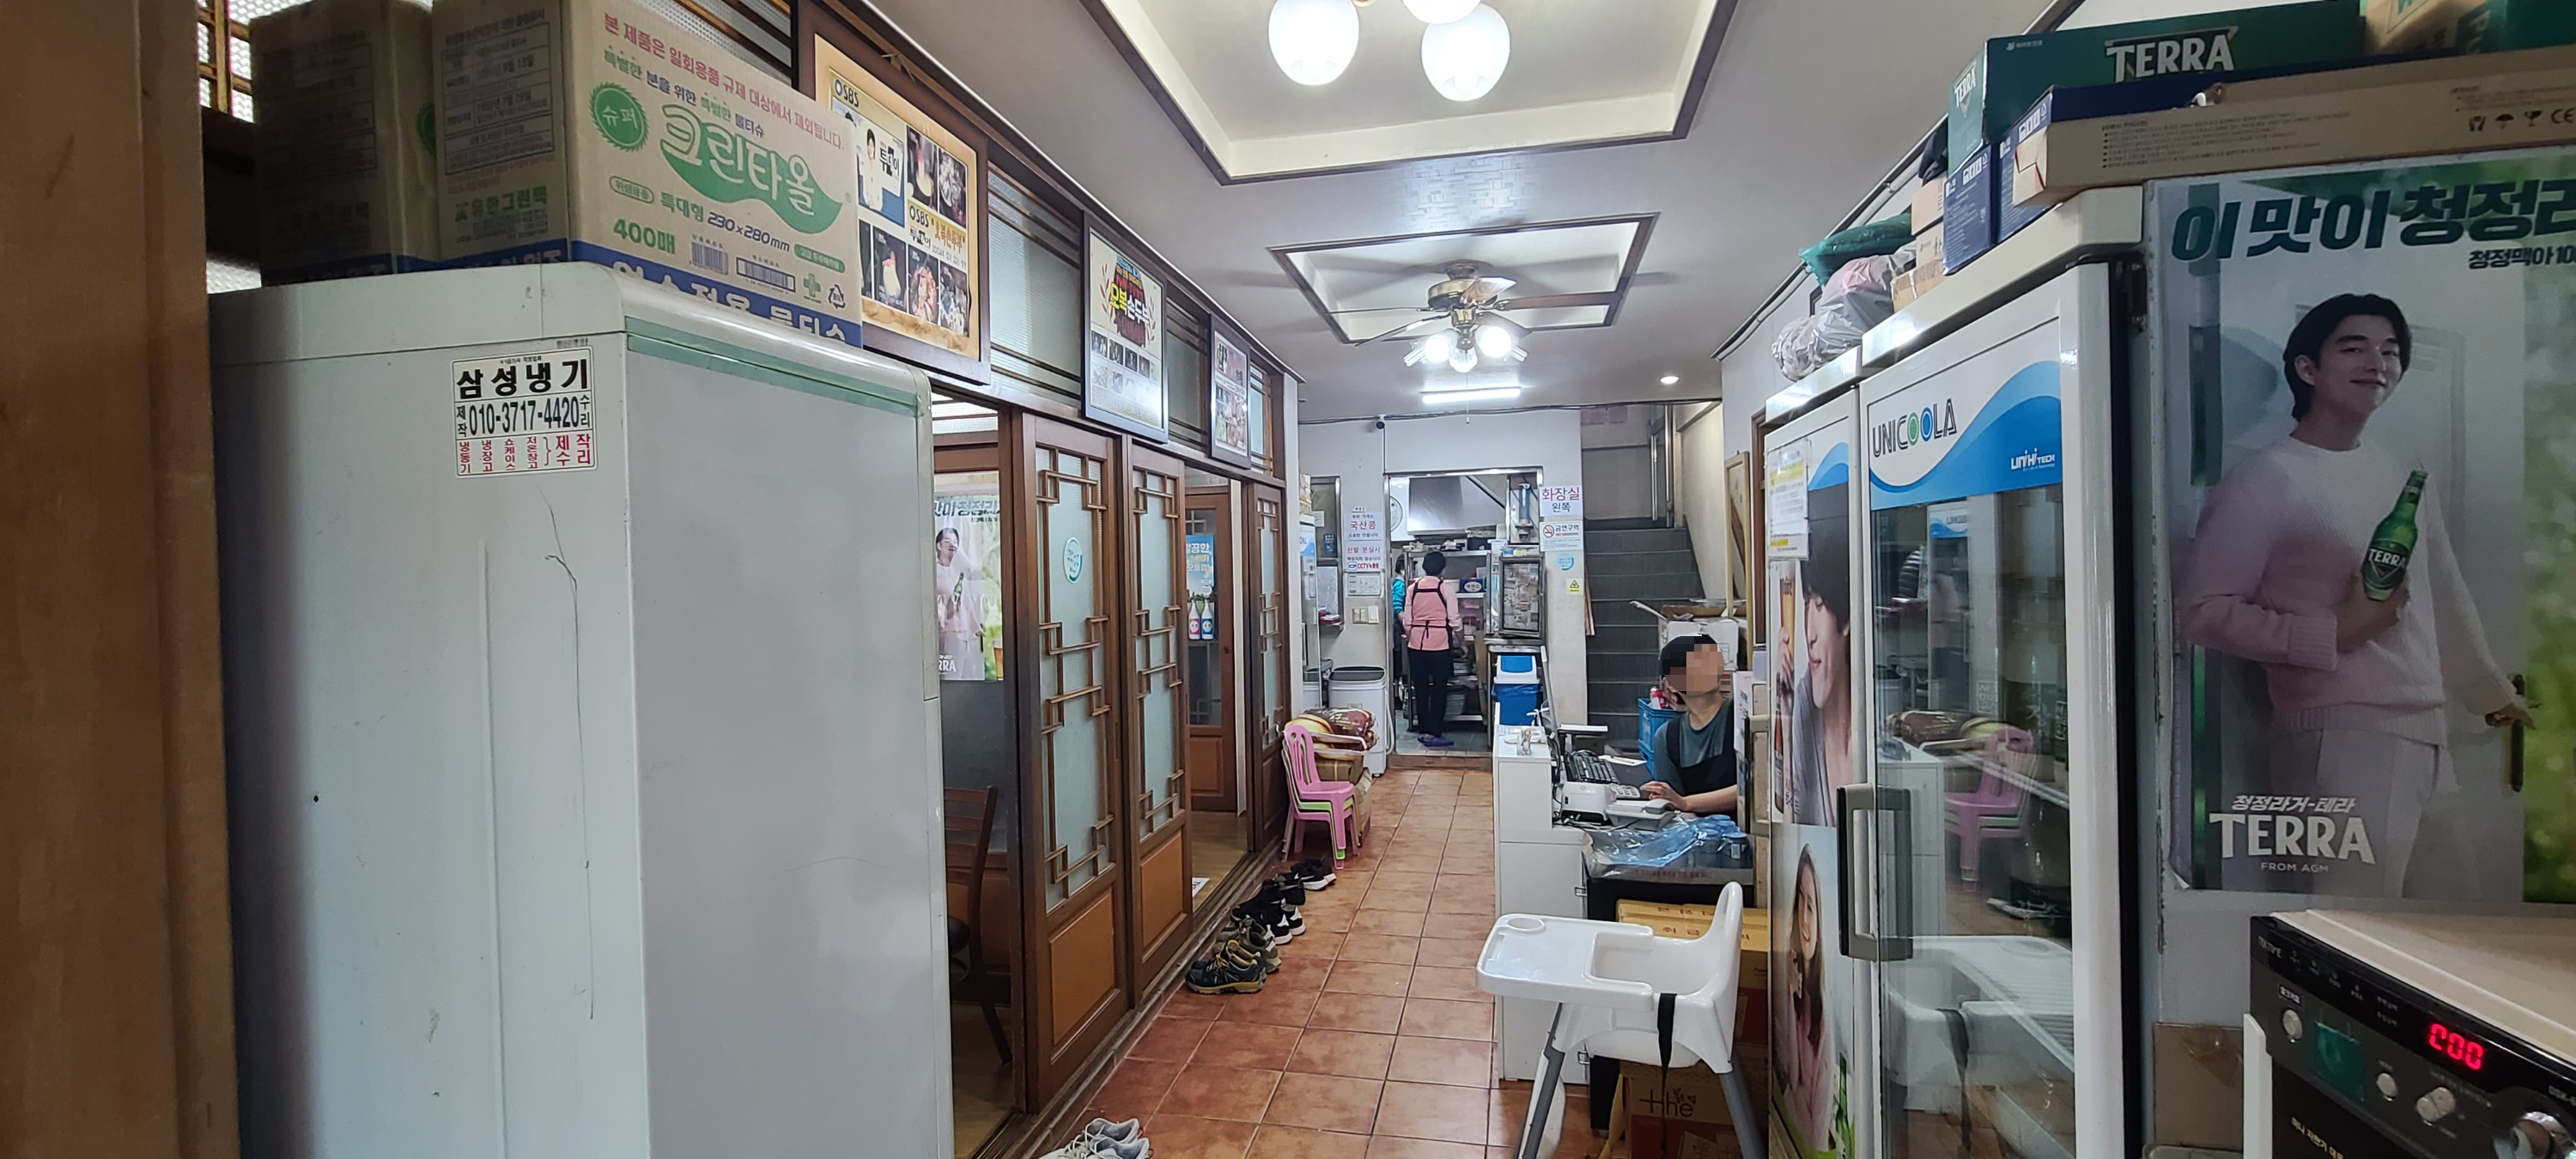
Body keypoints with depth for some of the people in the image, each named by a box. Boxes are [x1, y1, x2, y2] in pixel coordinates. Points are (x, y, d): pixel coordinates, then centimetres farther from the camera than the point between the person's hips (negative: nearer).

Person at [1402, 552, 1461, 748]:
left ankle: (1423, 730, 17)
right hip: (1439, 643, -3)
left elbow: (1407, 621, 5)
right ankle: (1433, 733, 2)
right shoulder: (1446, 589, -5)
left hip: (1416, 643, 4)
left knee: (1420, 688, 10)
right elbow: (1454, 621, -4)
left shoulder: (1412, 589, 4)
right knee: (1439, 688, 3)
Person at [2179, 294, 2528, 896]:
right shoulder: (2262, 483, -10)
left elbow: (2445, 594, 26)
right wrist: (2335, 633, -20)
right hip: (2343, 741, -8)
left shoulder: (2407, 477, 14)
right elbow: (2203, 611, -16)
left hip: (2429, 736, 8)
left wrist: (2492, 691, 35)